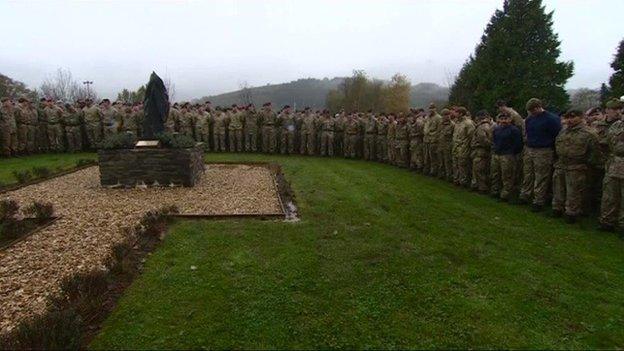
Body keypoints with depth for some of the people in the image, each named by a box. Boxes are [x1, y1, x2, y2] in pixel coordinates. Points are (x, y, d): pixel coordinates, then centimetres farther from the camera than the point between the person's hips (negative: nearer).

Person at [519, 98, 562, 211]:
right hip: (529, 150, 6)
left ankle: (539, 201, 4)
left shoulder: (551, 119, -9)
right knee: (527, 175, 11)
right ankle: (525, 196, 21)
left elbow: (557, 136, -9)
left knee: (541, 179, -2)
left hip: (543, 152, -6)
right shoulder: (529, 119, 10)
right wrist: (527, 147, 15)